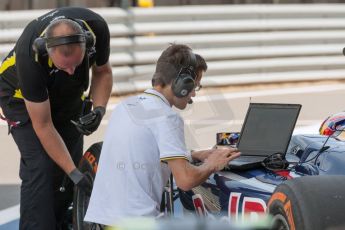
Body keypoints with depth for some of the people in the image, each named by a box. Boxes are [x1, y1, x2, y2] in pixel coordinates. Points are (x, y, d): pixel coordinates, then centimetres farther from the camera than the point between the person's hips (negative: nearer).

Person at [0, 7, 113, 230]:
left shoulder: (97, 27, -30)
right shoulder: (30, 55, -40)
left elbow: (103, 71, -6)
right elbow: (43, 127, -30)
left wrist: (99, 110, -24)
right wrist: (74, 173, -31)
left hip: (68, 95, 5)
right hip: (23, 97, -5)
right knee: (40, 167, -20)